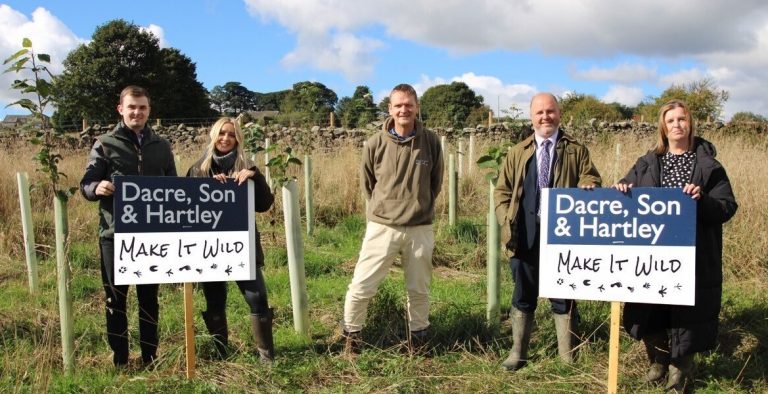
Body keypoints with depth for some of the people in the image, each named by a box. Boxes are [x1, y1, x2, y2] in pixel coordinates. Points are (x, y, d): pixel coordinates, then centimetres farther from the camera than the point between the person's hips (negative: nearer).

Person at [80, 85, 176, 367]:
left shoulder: (161, 146, 9)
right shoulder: (104, 144, 1)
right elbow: (86, 186, -2)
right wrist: (97, 188, -26)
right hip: (115, 233, -2)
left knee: (149, 296, 11)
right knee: (116, 297, 5)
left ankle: (150, 358, 23)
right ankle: (120, 361, 17)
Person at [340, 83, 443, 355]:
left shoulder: (431, 142, -4)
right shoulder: (375, 144, -7)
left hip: (420, 229, 1)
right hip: (382, 227, -1)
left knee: (419, 289, 14)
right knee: (361, 286, 2)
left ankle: (418, 336, 35)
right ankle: (351, 333, 23)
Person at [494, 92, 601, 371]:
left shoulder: (576, 150, 9)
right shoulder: (518, 152, 13)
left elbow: (590, 178, 5)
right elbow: (502, 190, 11)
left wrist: (588, 187, -19)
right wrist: (506, 221, -3)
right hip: (526, 236, 2)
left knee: (564, 297, 6)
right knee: (523, 296, 11)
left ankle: (568, 359, 17)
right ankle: (518, 352, 24)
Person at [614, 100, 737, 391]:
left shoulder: (708, 165, 1)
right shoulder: (647, 164, 9)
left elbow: (728, 207, -3)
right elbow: (627, 195, 13)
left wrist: (702, 199, -21)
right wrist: (621, 189, -9)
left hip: (693, 256, -2)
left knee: (686, 312, 5)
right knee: (649, 310, 8)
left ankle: (680, 368, 28)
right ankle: (658, 360, 33)